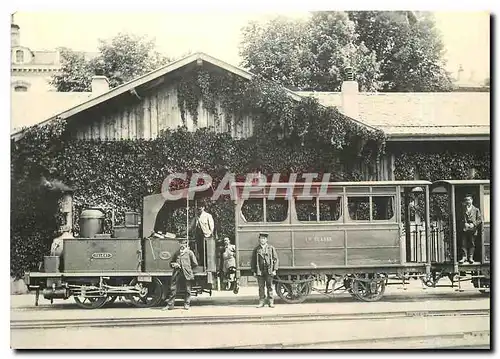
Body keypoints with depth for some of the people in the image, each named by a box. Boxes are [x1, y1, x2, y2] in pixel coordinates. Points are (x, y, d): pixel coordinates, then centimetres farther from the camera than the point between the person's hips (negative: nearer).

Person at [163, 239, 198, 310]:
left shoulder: (189, 252, 6)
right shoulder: (177, 253, 16)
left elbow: (195, 264, 3)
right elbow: (171, 263, 24)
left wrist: (188, 268, 5)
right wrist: (173, 264, 3)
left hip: (186, 274, -3)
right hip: (177, 273, 3)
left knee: (187, 290, 2)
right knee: (173, 289, -2)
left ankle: (187, 304, 12)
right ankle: (170, 304, 1)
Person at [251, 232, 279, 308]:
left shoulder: (271, 248, 5)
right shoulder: (256, 249, 8)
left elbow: (276, 259, 4)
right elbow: (253, 261, 10)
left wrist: (274, 270, -4)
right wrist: (254, 271, 3)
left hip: (269, 271, -1)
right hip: (259, 271, 1)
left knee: (269, 287, 1)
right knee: (261, 287, 3)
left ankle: (271, 302, 6)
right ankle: (261, 302, 9)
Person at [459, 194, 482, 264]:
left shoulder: (476, 210, 10)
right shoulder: (463, 209, 12)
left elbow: (480, 220, 6)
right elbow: (460, 220, 10)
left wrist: (473, 224, -7)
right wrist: (464, 224, -7)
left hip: (473, 229, -1)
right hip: (464, 229, 1)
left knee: (472, 243, -1)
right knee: (463, 243, -4)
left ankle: (470, 257, 3)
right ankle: (464, 257, -1)